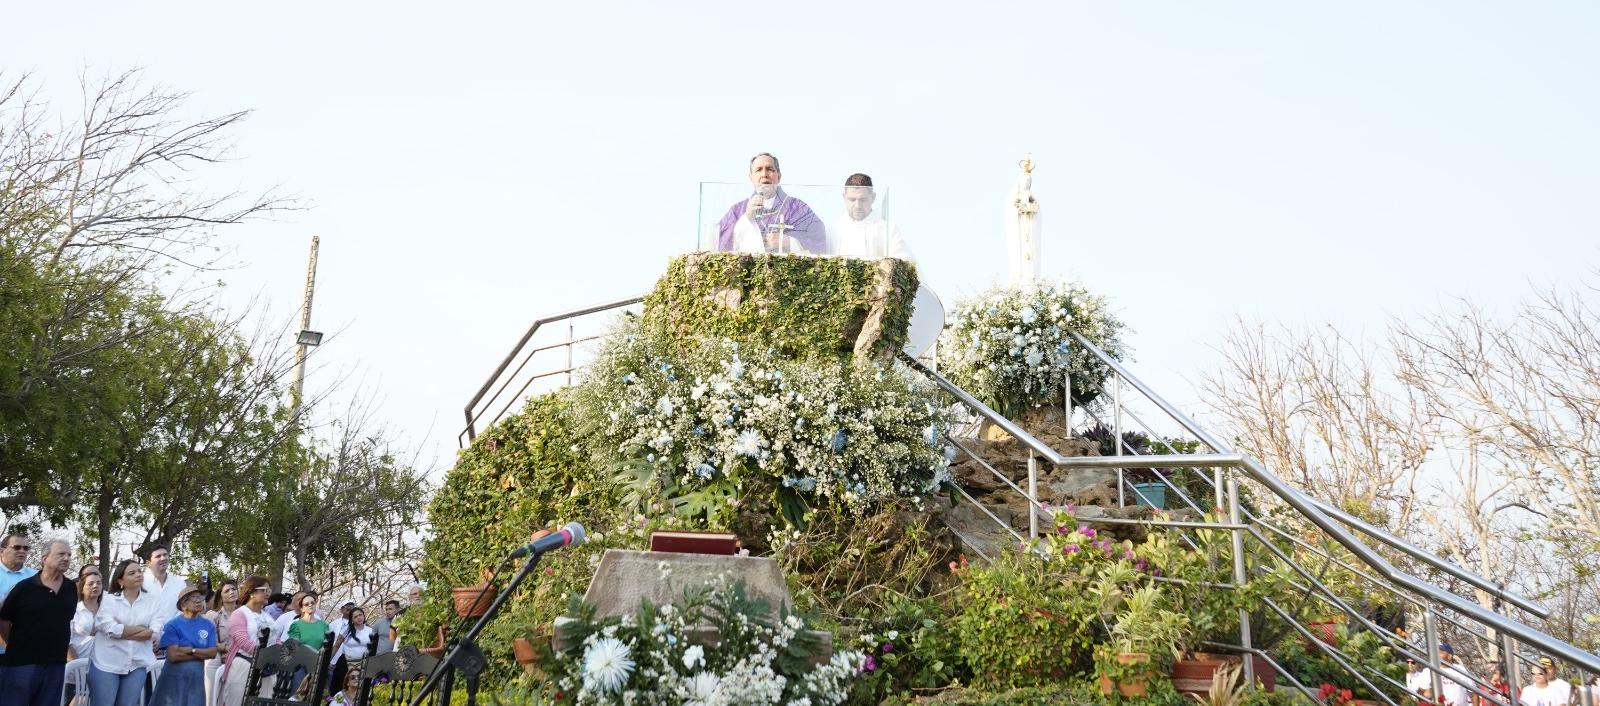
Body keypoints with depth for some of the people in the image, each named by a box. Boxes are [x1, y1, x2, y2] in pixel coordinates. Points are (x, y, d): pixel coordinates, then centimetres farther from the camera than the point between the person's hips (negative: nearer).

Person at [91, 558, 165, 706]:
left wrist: (122, 630, -10)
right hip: (107, 664, -2)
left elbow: (155, 632, -7)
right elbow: (111, 629, -16)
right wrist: (142, 628, -9)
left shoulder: (151, 600, 5)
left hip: (137, 665, 2)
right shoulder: (109, 600, -1)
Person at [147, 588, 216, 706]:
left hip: (197, 678, 3)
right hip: (174, 678, -3)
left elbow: (212, 652, -3)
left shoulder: (209, 625, 4)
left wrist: (191, 650, -15)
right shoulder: (172, 625, -7)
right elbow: (173, 655, -15)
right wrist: (201, 654, -9)